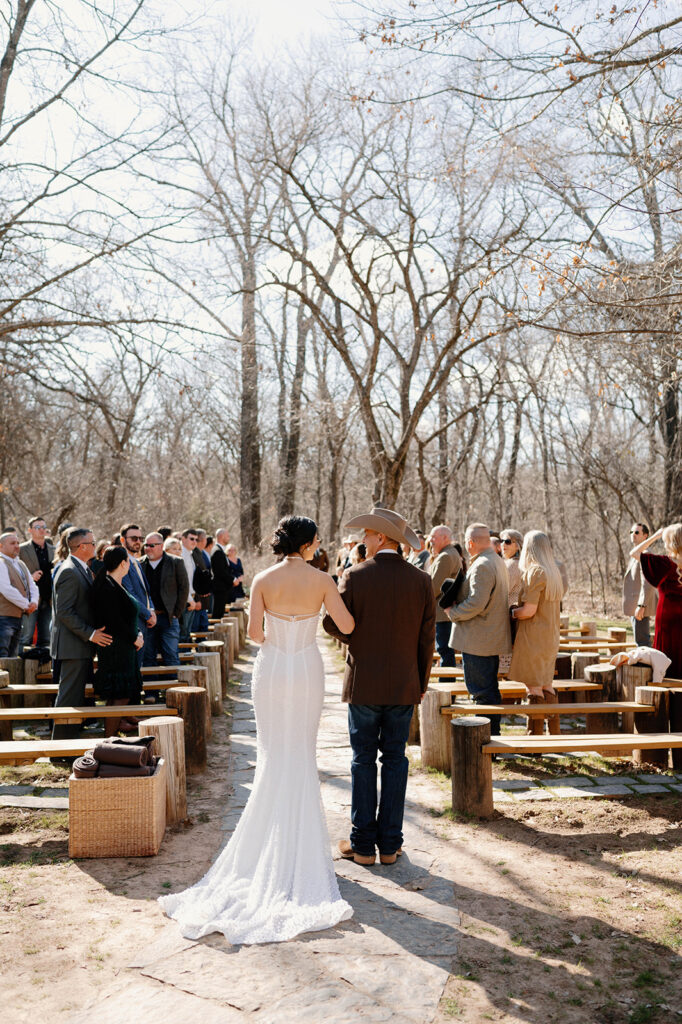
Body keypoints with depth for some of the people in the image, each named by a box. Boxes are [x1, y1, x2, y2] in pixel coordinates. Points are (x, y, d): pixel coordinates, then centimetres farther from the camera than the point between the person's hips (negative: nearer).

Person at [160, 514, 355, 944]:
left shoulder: (264, 580, -6)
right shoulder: (322, 580, -9)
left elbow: (254, 631, -8)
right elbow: (348, 625, -9)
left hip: (272, 668, 1)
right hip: (308, 670, -1)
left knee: (274, 753, 12)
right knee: (302, 754, 12)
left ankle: (271, 839, 18)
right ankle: (301, 839, 18)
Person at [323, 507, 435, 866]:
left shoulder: (354, 576, -10)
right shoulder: (420, 580, -1)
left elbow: (334, 624, -10)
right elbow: (427, 637, 2)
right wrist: (421, 682, 11)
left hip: (364, 683, -2)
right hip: (404, 686, 2)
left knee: (363, 760, 7)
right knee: (395, 760, 10)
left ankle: (363, 845, 13)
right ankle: (390, 844, 15)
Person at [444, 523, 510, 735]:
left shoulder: (481, 566, -20)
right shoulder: (497, 562, 14)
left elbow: (476, 603, -27)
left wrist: (453, 612, -12)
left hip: (478, 640, -11)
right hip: (492, 637, 11)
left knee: (481, 691, -4)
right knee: (490, 689, 18)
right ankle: (493, 734, 27)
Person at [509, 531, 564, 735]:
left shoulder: (534, 572, -16)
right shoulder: (553, 572, 11)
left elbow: (529, 610, -20)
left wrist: (511, 612, -2)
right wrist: (518, 609, 12)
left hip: (533, 637, -9)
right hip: (550, 636, 9)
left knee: (534, 687, -3)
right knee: (546, 685, 16)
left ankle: (535, 736, 3)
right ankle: (555, 733, 21)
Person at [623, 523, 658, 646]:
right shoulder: (637, 555, 19)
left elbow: (647, 583, -22)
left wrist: (641, 606, -25)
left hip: (641, 608, -11)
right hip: (635, 607, 11)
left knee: (642, 641, -10)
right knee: (642, 640, 16)